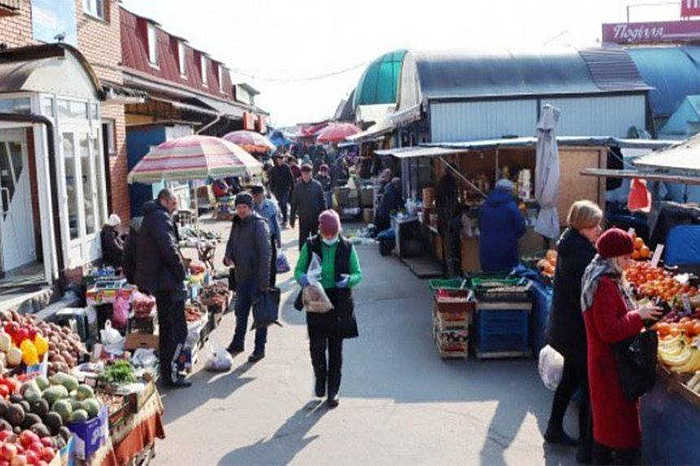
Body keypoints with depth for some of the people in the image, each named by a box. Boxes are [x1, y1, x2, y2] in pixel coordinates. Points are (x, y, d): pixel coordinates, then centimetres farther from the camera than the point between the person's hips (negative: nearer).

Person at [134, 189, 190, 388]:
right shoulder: (160, 217, -14)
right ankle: (170, 374, -4)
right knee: (178, 330, -6)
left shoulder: (150, 217, 19)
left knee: (166, 329, 17)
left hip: (159, 282, 11)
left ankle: (167, 371, 25)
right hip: (168, 282, -11)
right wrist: (181, 271, -13)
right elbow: (169, 249, -23)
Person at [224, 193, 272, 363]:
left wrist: (264, 281, -21)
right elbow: (231, 244, 21)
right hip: (241, 275, 7)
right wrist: (228, 257, -3)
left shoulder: (259, 224, -14)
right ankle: (238, 343, 32)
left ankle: (259, 349, 14)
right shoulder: (237, 224, 9)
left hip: (257, 277, -7)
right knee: (240, 311, 17)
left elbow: (265, 254, -18)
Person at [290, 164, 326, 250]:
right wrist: (292, 219, 4)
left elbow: (322, 202, 1)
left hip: (316, 218, 0)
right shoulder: (298, 186, -3)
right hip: (303, 218, 0)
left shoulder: (317, 185, -5)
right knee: (303, 240, 4)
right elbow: (294, 204, 3)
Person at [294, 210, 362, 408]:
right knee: (317, 346, -3)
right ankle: (320, 379, 27)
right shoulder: (310, 246, 0)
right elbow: (298, 270, 5)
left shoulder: (347, 247, 1)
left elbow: (358, 274, 5)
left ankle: (333, 390, 19)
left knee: (336, 349, 6)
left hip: (340, 303, 0)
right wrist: (302, 278, -18)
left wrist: (348, 279, -18)